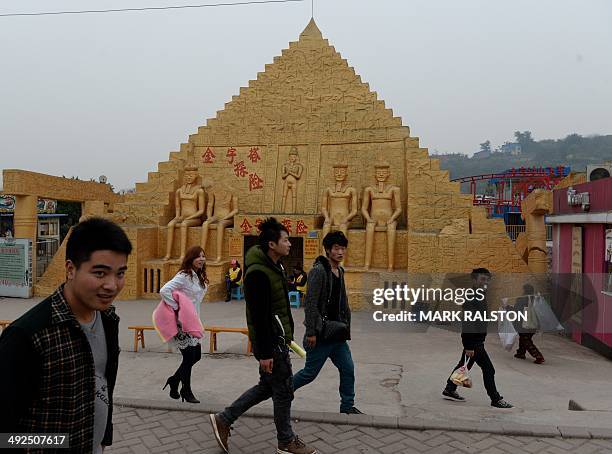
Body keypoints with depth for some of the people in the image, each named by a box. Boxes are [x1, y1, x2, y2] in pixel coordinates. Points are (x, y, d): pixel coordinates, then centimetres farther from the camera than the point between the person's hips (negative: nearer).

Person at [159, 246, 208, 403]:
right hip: (182, 323, -9)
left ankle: (174, 380, 34)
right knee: (189, 357, 2)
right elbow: (164, 291, -30)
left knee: (196, 355, 13)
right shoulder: (183, 276, -19)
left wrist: (198, 321, 7)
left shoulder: (199, 276, 8)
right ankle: (186, 391, 22)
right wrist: (176, 308, -22)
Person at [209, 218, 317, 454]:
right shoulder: (258, 273, -22)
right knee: (283, 390, 5)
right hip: (271, 341, -10)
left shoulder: (275, 266, 9)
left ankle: (223, 420, 29)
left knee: (267, 386, 19)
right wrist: (265, 353, -21)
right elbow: (259, 317, -23)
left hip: (278, 337, 10)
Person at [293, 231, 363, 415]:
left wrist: (345, 327, 15)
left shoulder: (340, 272, 11)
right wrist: (311, 332, -21)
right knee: (310, 372, 4)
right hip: (320, 334, -8)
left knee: (348, 369, 10)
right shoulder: (319, 271, -17)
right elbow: (310, 303, -20)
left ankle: (347, 406, 26)